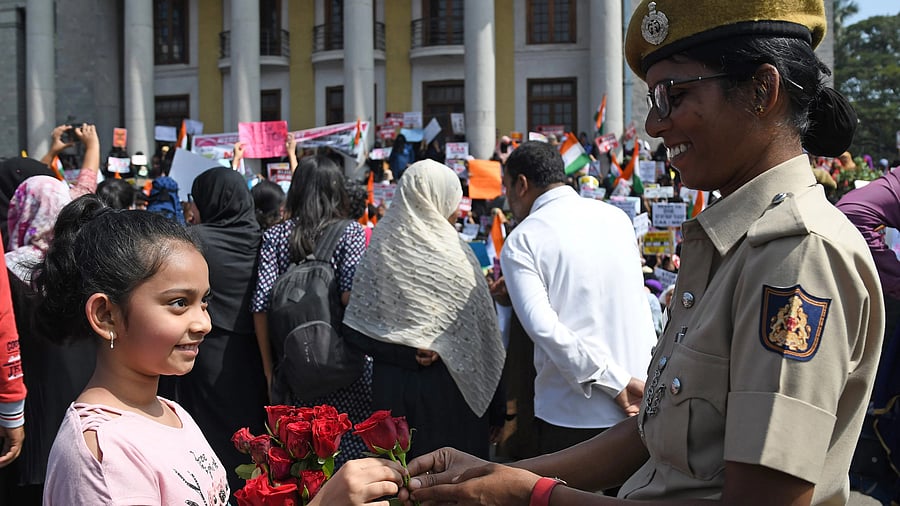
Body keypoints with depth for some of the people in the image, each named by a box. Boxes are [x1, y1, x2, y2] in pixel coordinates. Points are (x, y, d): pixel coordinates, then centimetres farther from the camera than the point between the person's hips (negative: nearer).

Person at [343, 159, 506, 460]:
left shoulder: (379, 251, -2)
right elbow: (480, 331, -6)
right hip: (447, 388, -3)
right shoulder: (454, 254, -11)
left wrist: (406, 353, -6)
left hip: (392, 388, 4)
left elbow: (356, 333, -5)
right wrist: (496, 407, 1)